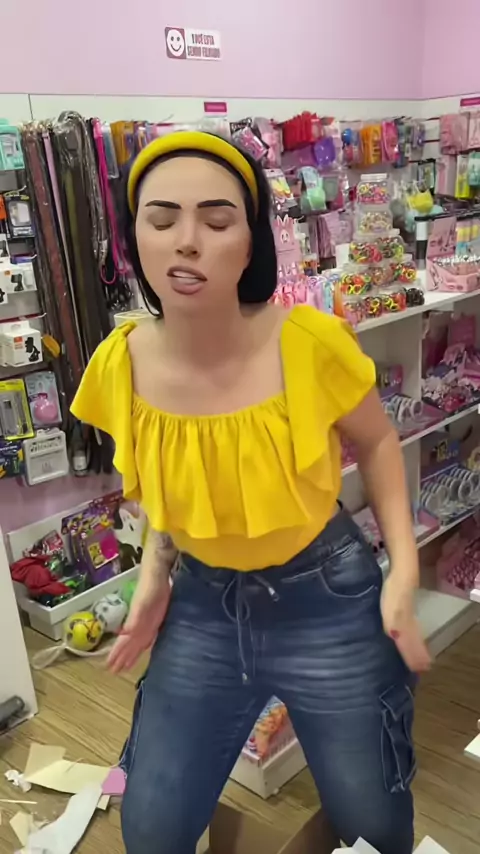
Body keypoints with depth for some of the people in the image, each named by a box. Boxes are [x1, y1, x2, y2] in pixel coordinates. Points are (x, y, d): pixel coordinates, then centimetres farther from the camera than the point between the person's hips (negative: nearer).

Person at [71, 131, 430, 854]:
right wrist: (154, 575, -3)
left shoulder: (310, 344, -23)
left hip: (329, 604, -2)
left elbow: (375, 442, -3)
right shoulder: (121, 366, -13)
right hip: (202, 610, 3)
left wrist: (404, 571, -10)